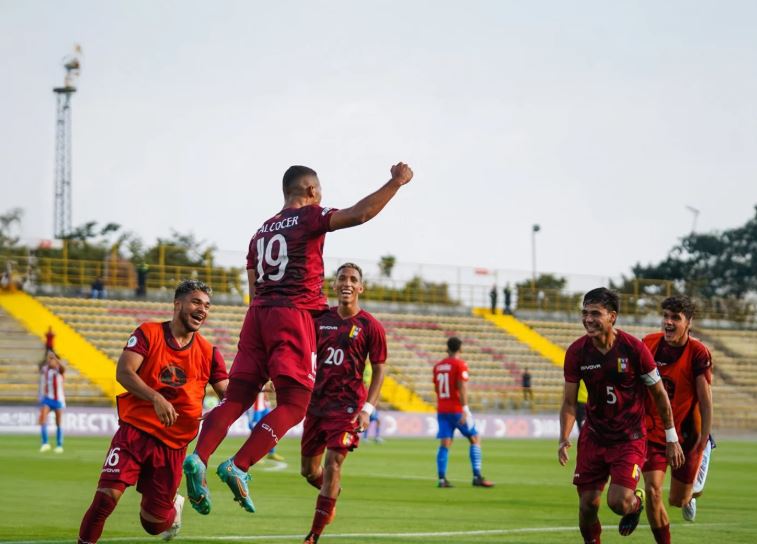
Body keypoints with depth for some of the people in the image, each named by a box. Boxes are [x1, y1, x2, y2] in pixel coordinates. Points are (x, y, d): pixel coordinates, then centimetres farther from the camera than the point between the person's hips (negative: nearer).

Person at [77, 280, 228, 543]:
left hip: (172, 444, 2)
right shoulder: (147, 333, -3)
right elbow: (123, 373, -16)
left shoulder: (209, 353, 5)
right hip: (134, 431, -2)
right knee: (107, 495, -21)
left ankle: (173, 508, 42)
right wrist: (156, 398, -33)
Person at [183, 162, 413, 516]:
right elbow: (359, 214, -13)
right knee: (294, 404, -5)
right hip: (294, 314, -7)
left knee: (237, 398, 4)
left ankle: (199, 458, -17)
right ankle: (239, 467, -20)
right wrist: (396, 183, -5)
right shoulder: (309, 218, 1)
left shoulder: (262, 231, 21)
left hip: (258, 314, 7)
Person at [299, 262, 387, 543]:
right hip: (316, 404, 5)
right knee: (309, 470, 10)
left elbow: (379, 369, -1)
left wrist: (368, 408, -10)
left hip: (347, 406, -4)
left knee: (332, 465, -12)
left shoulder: (370, 326, -4)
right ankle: (332, 492, 44)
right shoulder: (321, 319, 6)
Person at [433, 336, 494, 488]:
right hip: (457, 410, -5)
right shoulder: (460, 365, -8)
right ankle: (477, 477, 0)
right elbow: (462, 388, -17)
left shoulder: (438, 366, 11)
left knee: (444, 444, 2)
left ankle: (442, 479, -9)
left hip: (442, 410, 5)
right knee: (475, 439, 6)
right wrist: (465, 410, -19)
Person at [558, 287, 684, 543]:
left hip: (630, 438, -3)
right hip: (593, 436, 3)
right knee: (587, 506, -1)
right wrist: (564, 440, -16)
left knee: (618, 502, -17)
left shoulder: (634, 348, -14)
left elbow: (659, 395, -3)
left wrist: (671, 439, 0)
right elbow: (569, 402, 0)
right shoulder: (576, 352, -6)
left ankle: (637, 501, 20)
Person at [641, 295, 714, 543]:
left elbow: (705, 400, -15)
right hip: (653, 432, 2)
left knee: (677, 500, 9)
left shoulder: (698, 353, -17)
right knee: (653, 491, -15)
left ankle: (688, 497, 47)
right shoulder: (649, 344, -6)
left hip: (686, 435, -2)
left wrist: (703, 439, -17)